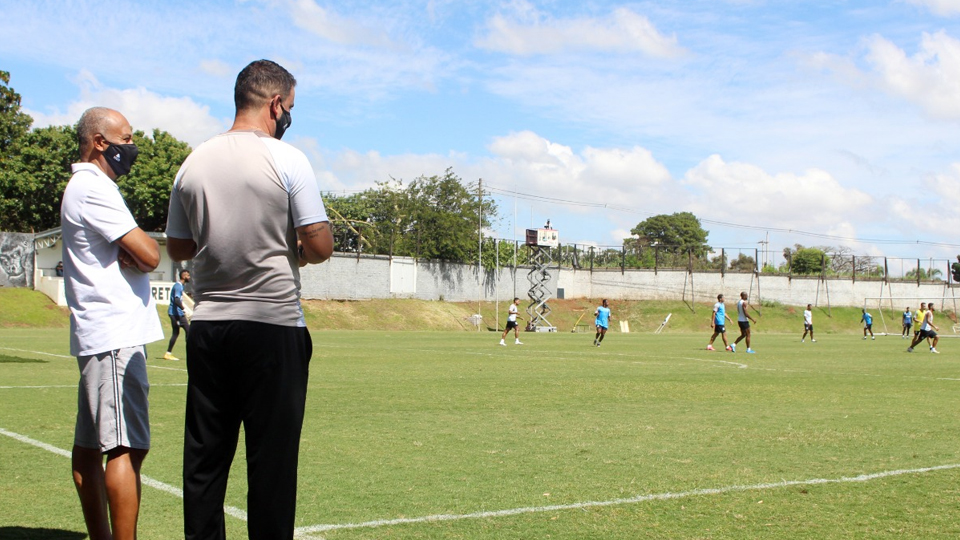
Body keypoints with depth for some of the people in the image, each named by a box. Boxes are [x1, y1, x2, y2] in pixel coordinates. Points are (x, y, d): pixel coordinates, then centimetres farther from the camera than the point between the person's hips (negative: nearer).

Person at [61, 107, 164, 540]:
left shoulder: (83, 187, 21)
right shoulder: (94, 189, -12)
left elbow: (131, 253, 16)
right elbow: (150, 255, -18)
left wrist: (126, 253, -5)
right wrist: (135, 249, 2)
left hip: (96, 337, 11)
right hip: (116, 337, -11)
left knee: (90, 446, 12)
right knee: (127, 448, -12)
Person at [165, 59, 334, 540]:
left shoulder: (194, 163, 7)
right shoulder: (287, 160, -8)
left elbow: (178, 247, 15)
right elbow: (320, 246, -11)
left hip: (208, 323, 5)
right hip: (273, 325, -5)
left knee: (204, 454, 11)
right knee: (271, 457, 2)